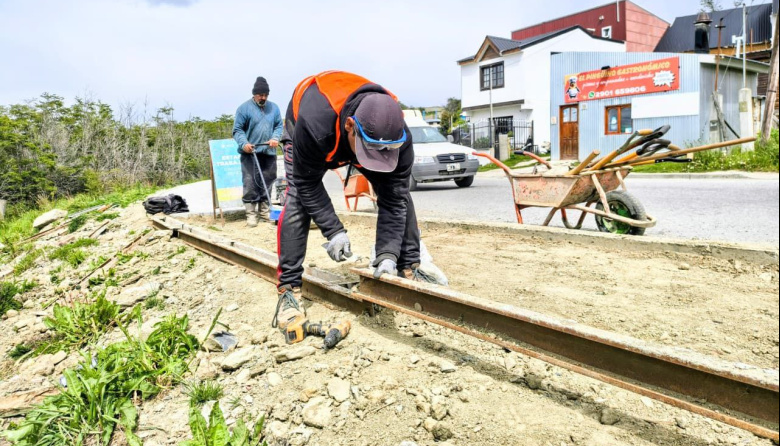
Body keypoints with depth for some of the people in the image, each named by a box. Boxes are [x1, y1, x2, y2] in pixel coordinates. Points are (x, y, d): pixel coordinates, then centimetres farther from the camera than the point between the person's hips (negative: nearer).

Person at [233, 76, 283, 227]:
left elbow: (279, 126, 14)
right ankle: (251, 214, -1)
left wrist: (275, 138, -6)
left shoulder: (274, 107, 10)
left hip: (269, 153, 4)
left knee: (267, 183, 10)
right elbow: (237, 130, -3)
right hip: (250, 154, -4)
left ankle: (264, 212, 22)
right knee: (250, 184, -7)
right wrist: (244, 143, -19)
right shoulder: (244, 108, -2)